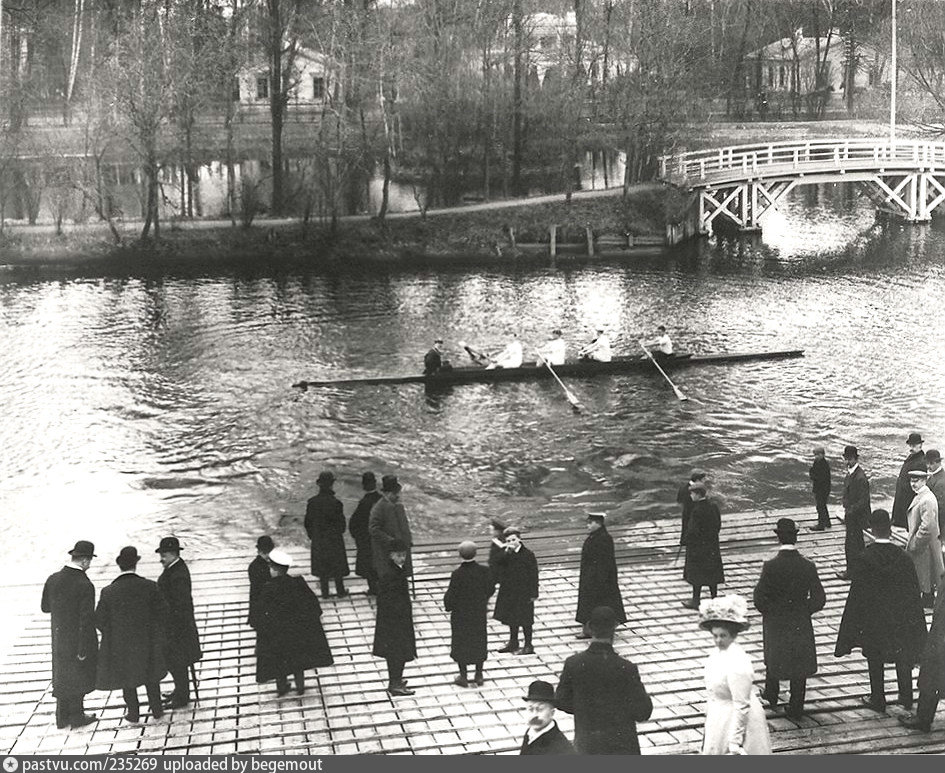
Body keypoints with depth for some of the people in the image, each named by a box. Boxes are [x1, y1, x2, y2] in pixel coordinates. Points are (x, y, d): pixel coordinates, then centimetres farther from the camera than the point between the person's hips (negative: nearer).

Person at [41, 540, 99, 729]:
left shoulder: (53, 579, -6)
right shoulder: (85, 585, -24)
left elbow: (45, 607, 6)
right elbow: (86, 620, -23)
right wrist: (84, 649, -17)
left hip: (59, 637, 5)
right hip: (78, 639, -5)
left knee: (61, 676, 19)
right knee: (78, 676, 12)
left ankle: (62, 717, 27)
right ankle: (76, 716, 22)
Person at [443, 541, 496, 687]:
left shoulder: (457, 574, -23)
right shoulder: (484, 571, -14)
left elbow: (451, 595, -18)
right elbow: (490, 589, -2)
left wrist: (448, 606, 3)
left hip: (460, 615, -3)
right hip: (479, 614, 3)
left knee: (461, 643, 13)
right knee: (479, 641, 18)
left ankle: (463, 676, 18)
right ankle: (479, 675, 25)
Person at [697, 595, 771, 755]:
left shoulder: (737, 665, -30)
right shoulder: (719, 652, -3)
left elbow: (742, 706, -27)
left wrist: (735, 741, -23)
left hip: (734, 721, -9)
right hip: (719, 717, 9)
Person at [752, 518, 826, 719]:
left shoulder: (771, 567, -20)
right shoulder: (808, 567, -14)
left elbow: (759, 597, -16)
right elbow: (819, 599, -9)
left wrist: (768, 612, 4)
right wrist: (803, 611, 7)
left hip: (775, 623, -1)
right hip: (801, 624, 1)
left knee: (774, 658, 23)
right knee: (800, 663, 13)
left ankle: (771, 696, 40)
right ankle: (795, 708, 18)